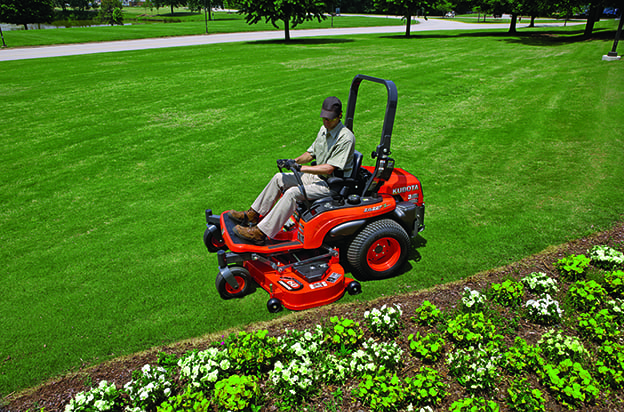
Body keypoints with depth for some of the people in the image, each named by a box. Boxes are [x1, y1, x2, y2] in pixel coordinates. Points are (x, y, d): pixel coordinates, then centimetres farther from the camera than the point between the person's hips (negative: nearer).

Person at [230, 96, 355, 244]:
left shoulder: (346, 138, -20)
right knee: (279, 178, 1)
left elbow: (329, 169, -25)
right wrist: (294, 161, -2)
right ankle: (253, 215, 7)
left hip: (332, 184, -9)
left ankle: (260, 233, -26)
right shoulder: (324, 129, 8)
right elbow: (311, 153, 17)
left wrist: (300, 167, -25)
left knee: (293, 192, -27)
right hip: (317, 176, 9)